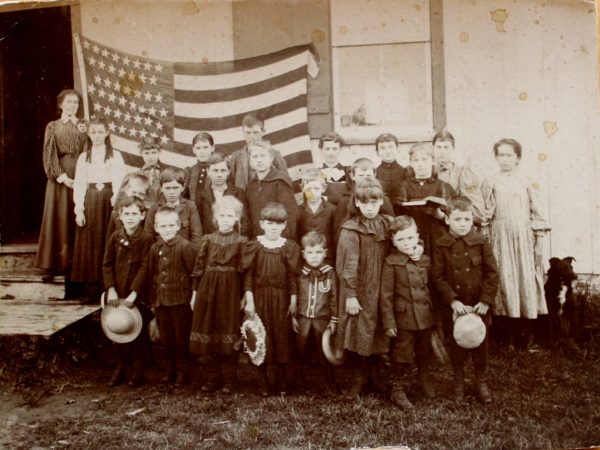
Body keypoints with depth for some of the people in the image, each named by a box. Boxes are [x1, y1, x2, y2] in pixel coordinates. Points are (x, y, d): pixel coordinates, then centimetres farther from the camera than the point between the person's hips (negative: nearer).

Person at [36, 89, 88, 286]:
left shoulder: (83, 126, 12)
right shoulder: (52, 127, 6)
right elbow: (49, 155, -2)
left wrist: (80, 131, -9)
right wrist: (62, 176, -11)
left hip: (79, 175, 1)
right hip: (58, 176, -1)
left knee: (75, 220, 2)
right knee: (56, 219, -1)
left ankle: (74, 263, 8)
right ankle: (52, 265, 4)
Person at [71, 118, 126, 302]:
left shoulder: (115, 156, 4)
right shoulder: (83, 157, 12)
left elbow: (119, 183, -2)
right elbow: (79, 184, 7)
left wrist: (116, 206, -13)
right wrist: (79, 209, -3)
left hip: (108, 202, -2)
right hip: (89, 202, 2)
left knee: (108, 243, -4)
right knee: (90, 244, 0)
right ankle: (92, 288, 4)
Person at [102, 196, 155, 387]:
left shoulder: (147, 239, -10)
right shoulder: (115, 237, 2)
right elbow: (107, 264, 4)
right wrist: (111, 289, -6)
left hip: (139, 295, -4)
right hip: (117, 294, 4)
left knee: (140, 332, 6)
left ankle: (139, 370, 22)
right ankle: (120, 368, 29)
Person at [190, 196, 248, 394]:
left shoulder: (241, 242, -1)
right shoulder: (207, 239, 5)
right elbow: (199, 267, 6)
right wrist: (195, 292, 4)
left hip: (231, 292, -2)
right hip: (208, 290, 3)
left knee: (230, 332, 1)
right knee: (211, 331, 8)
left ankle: (229, 377, 14)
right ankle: (219, 374, 23)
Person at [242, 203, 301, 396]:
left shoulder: (290, 247, -1)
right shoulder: (254, 246, -1)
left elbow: (293, 277, 0)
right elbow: (248, 275, -2)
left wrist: (293, 301, -2)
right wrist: (249, 300, -6)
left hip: (282, 298, 0)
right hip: (260, 297, 0)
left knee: (282, 336, 7)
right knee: (262, 337, 5)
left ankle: (282, 381, 21)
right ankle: (264, 381, 19)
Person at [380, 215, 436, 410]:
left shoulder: (425, 260, 5)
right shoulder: (391, 262, -10)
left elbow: (431, 287, 14)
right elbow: (386, 295, -10)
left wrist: (435, 313, 14)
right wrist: (389, 322, -12)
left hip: (425, 315, 5)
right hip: (404, 317, -4)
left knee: (424, 352, 20)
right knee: (402, 354, 5)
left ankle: (426, 381, 41)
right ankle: (397, 390, 22)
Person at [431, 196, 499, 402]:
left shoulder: (481, 242, -4)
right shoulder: (441, 246, -6)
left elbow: (492, 273, -4)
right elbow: (438, 277, -8)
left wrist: (486, 300, -12)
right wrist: (453, 301, -17)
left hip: (479, 306, 0)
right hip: (454, 307, 0)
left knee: (480, 343, 13)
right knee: (456, 345, 13)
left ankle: (481, 381, 31)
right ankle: (458, 382, 31)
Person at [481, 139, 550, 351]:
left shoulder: (526, 182, 4)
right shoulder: (490, 183, 6)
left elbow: (538, 213, 3)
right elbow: (486, 214, 3)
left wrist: (539, 241, -2)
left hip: (524, 238, 0)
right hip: (501, 239, 0)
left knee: (527, 281, 0)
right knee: (506, 281, 0)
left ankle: (528, 334, 13)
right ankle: (512, 335, 9)